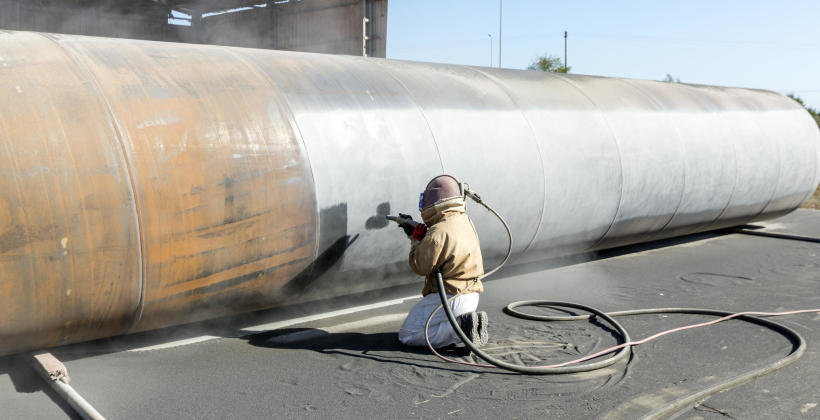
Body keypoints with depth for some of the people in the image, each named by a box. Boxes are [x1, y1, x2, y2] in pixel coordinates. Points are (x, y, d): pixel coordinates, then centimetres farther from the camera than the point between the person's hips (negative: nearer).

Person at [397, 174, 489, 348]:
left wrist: (415, 239, 1)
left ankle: (459, 326, -12)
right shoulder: (465, 220, 7)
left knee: (407, 335, 0)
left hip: (449, 299, -9)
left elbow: (420, 266, -13)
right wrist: (415, 234, 13)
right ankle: (466, 321, 6)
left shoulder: (438, 232, -22)